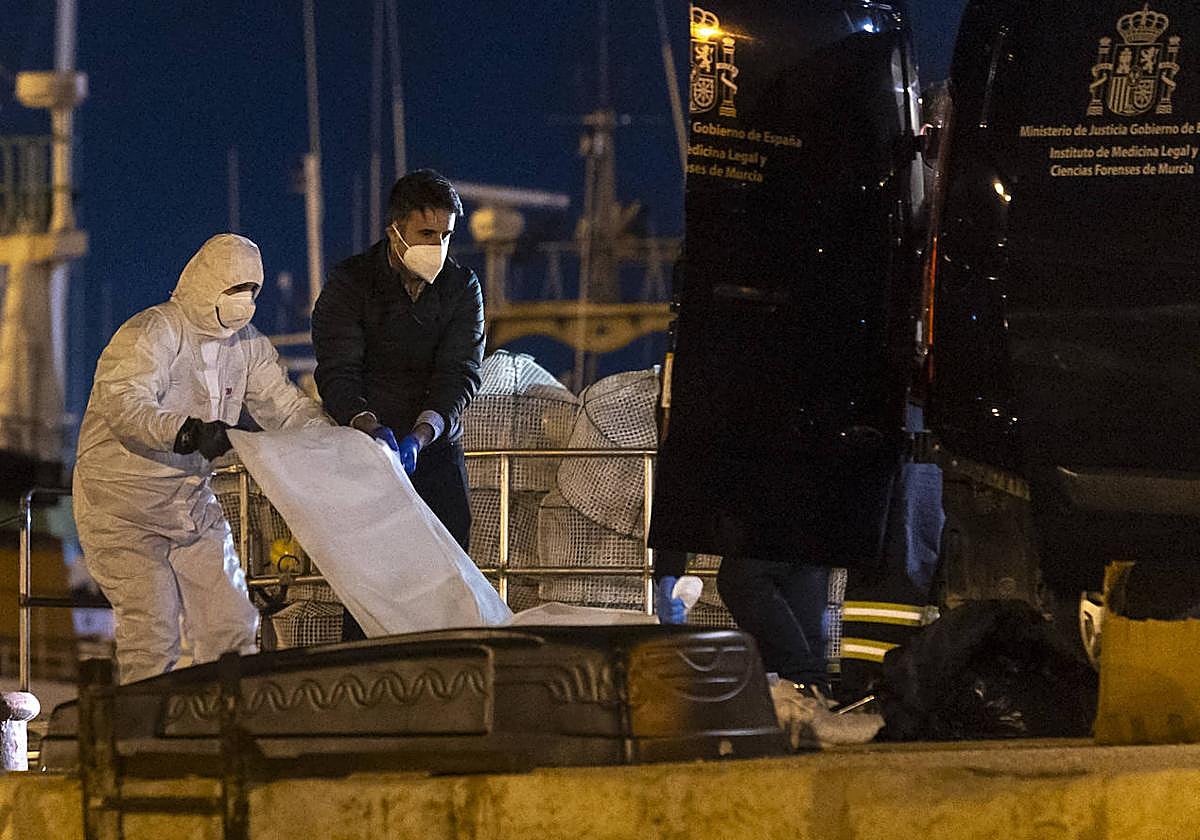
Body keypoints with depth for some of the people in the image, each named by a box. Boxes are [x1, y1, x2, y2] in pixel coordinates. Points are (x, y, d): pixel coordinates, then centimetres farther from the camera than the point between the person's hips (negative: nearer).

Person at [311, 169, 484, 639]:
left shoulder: (462, 288, 1)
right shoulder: (350, 284, -6)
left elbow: (460, 374, -10)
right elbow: (337, 373, -16)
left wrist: (420, 435, -27)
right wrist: (370, 427, -35)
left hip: (435, 452, 3)